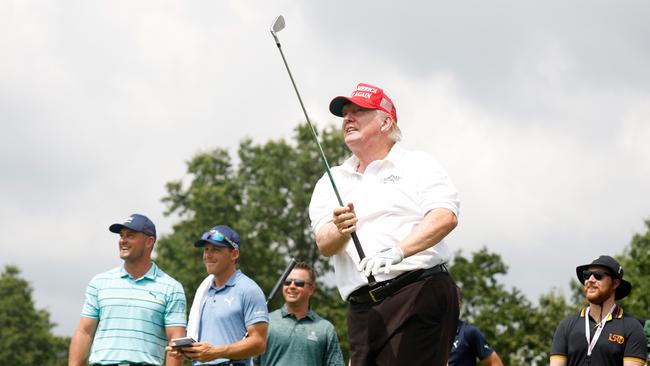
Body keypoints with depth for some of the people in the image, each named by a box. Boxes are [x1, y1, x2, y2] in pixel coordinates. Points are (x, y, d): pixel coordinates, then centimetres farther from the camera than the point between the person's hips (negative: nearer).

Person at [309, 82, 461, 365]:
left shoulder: (418, 165, 9)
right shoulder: (331, 182, 22)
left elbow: (445, 217, -9)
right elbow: (324, 245, 7)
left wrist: (397, 251, -24)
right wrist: (341, 230, -18)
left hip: (420, 291, -5)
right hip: (362, 308, 5)